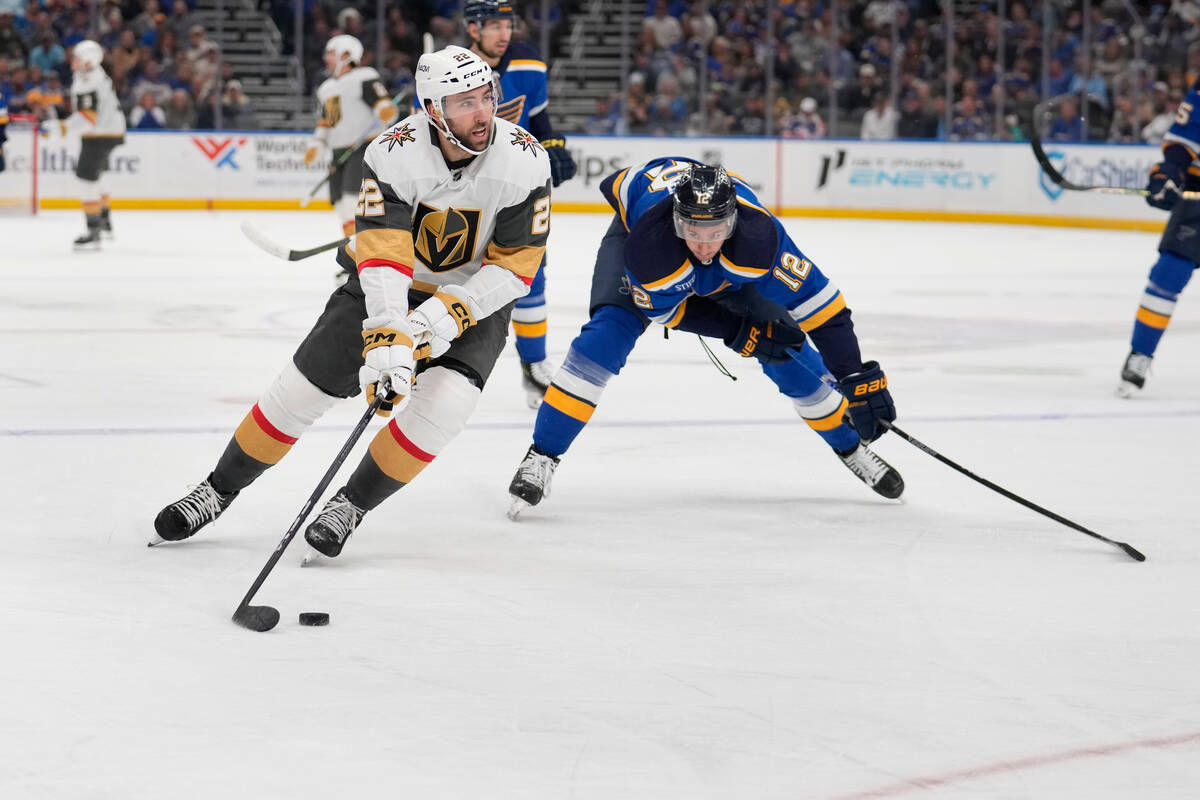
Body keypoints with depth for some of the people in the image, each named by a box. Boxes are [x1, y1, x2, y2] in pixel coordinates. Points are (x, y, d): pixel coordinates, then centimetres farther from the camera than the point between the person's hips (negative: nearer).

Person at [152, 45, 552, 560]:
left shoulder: (524, 161, -24)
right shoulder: (393, 153, -27)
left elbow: (517, 265, -18)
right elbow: (382, 253, -33)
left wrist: (446, 314, -29)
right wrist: (387, 338, -47)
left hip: (476, 296, 0)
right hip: (388, 286, 0)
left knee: (445, 402, -24)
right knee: (302, 387, -4)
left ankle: (353, 504, -3)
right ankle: (219, 489, 19)